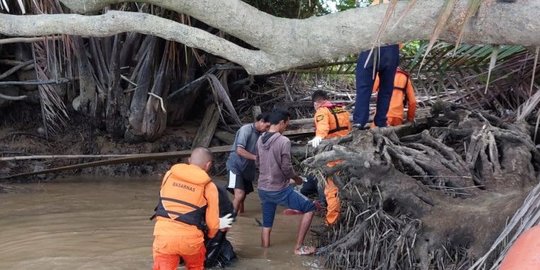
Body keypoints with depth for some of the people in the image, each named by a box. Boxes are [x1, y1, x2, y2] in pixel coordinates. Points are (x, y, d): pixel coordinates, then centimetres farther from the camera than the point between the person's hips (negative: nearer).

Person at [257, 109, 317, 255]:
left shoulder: (260, 140, 5)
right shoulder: (283, 141, -18)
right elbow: (287, 168, -16)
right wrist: (296, 177, 3)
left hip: (263, 189, 7)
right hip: (280, 190, -7)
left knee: (266, 225, 17)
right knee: (309, 208, 7)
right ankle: (298, 247, 5)